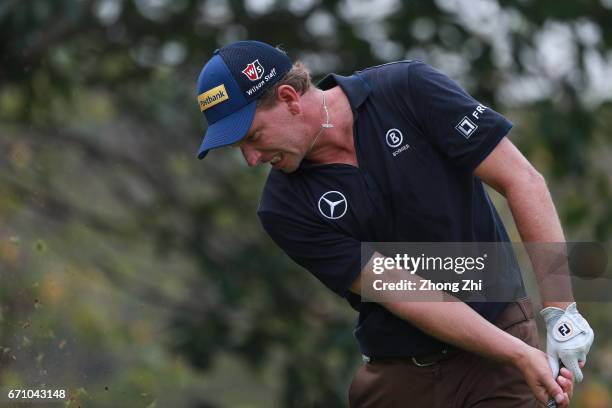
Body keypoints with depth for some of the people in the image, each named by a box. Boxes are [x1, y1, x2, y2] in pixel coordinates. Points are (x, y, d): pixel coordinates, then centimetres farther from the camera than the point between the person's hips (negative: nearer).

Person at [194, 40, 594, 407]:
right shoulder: (286, 209, -9)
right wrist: (521, 354, -22)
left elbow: (523, 181, -13)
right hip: (398, 372, 2)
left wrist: (560, 311, -20)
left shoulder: (409, 89, -12)